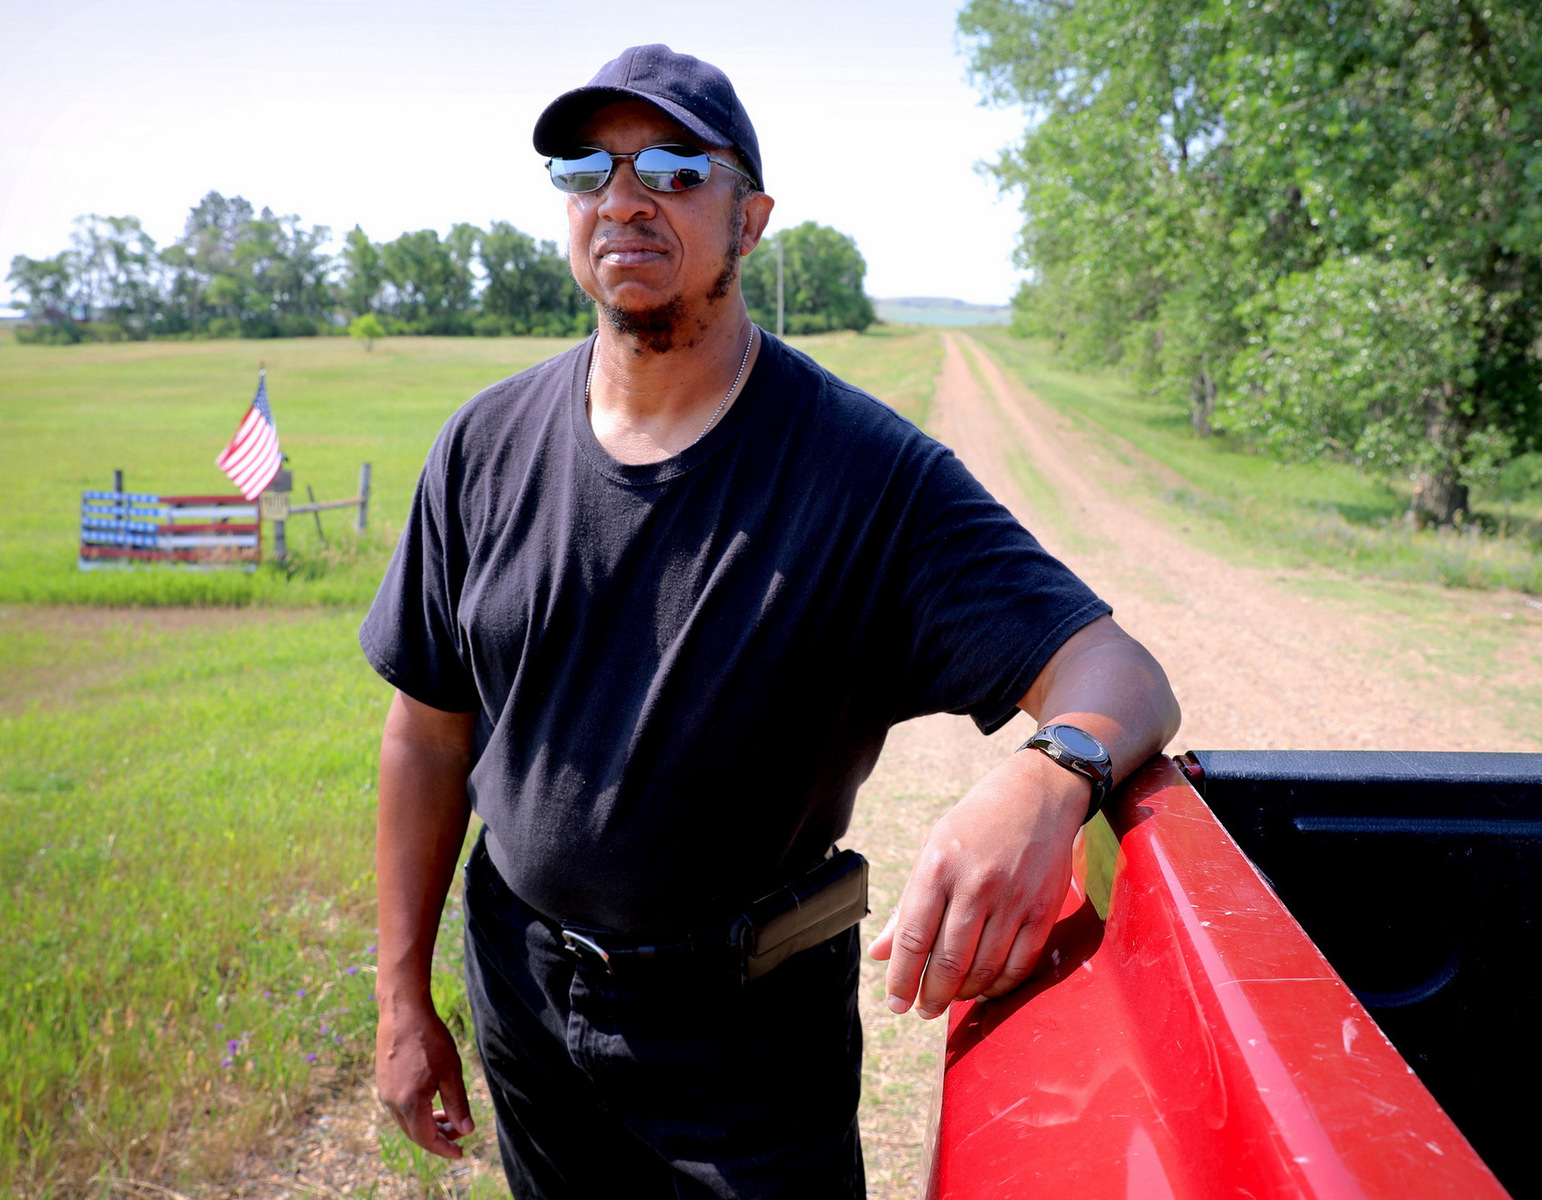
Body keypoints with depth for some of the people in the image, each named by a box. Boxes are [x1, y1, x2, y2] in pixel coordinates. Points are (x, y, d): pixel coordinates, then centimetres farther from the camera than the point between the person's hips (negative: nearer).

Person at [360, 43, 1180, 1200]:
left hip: (752, 1028, -3)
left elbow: (1120, 670, -23)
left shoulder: (869, 471, -18)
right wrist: (404, 997, 2)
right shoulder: (487, 445, -6)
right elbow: (431, 732, 0)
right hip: (521, 997, 4)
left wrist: (1045, 780, -47)